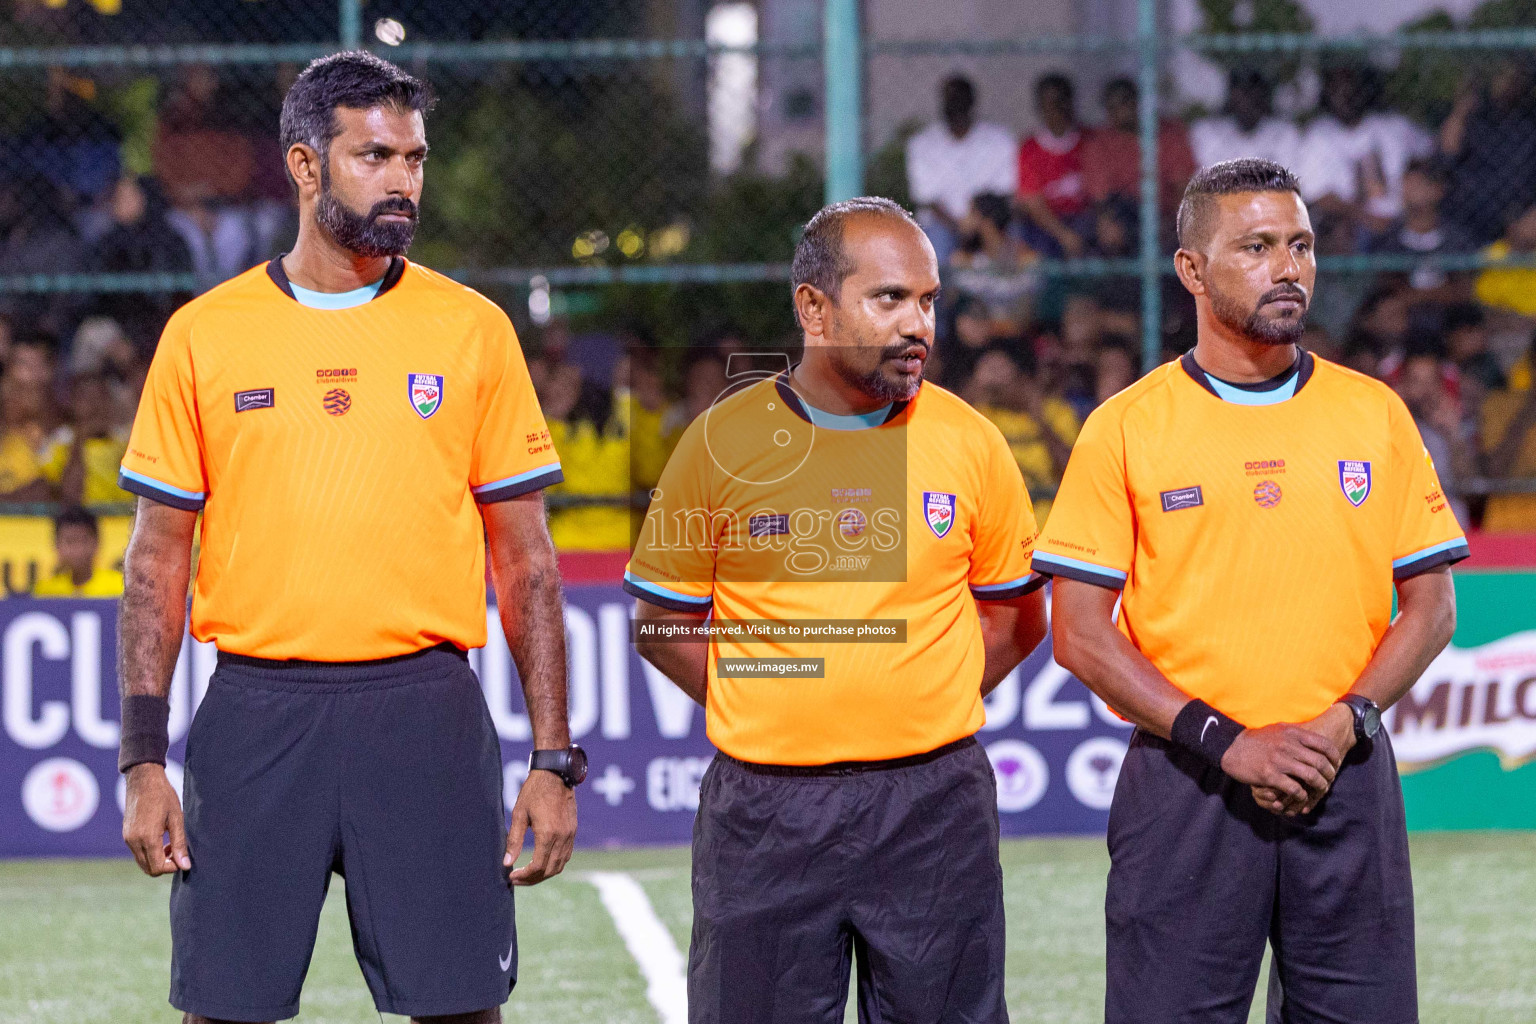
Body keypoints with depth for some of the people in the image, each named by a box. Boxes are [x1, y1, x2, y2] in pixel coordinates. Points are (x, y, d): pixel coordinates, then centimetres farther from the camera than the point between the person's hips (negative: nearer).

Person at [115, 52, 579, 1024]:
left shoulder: (471, 330, 6)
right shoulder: (205, 334, 5)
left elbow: (525, 560, 7)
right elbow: (158, 560, 7)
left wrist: (554, 760, 1)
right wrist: (144, 761, 0)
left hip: (425, 713, 0)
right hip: (254, 716, 0)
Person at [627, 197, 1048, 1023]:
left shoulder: (969, 443, 3)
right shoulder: (723, 444, -1)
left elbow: (1015, 614, 15)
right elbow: (663, 623, 7)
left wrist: (924, 707, 3)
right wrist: (774, 709, -1)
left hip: (934, 806, 1)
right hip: (765, 811, -1)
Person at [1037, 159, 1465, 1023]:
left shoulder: (1375, 415, 8)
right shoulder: (1126, 429, 1)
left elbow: (1431, 607, 9)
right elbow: (1081, 634, -2)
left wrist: (1343, 725, -8)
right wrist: (1223, 741, -11)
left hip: (1349, 784, 2)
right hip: (1186, 784, -2)